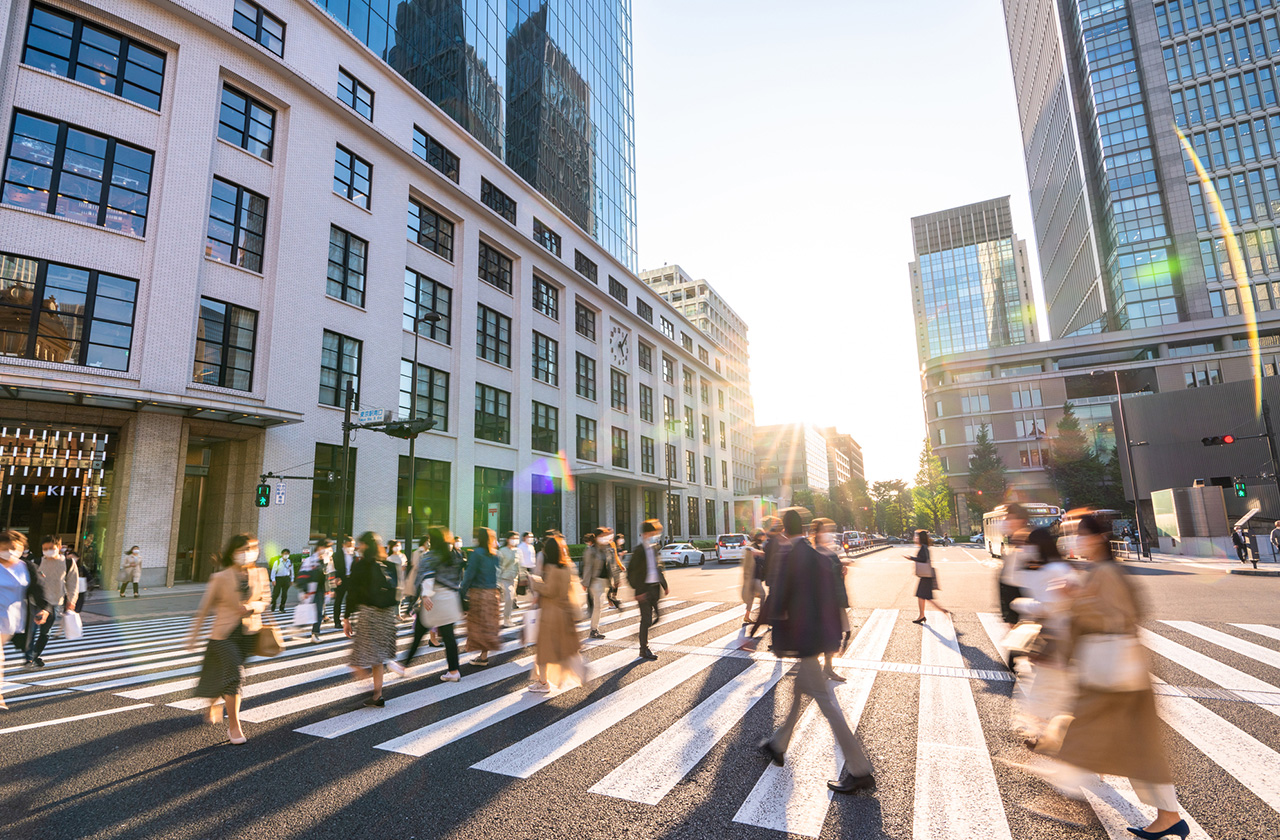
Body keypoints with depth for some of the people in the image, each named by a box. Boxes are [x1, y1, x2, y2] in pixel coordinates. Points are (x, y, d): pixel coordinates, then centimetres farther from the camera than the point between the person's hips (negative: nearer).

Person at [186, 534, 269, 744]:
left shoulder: (260, 574, 1)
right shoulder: (220, 578, -9)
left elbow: (265, 601, 9)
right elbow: (204, 608, 0)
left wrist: (252, 607, -13)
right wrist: (193, 635, 3)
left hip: (249, 633, 4)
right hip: (224, 633, -4)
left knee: (223, 675, 18)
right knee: (235, 674, -14)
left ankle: (214, 704, 51)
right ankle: (233, 726, -1)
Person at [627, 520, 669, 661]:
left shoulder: (654, 548, 7)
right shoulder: (639, 551, -15)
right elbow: (630, 572, -15)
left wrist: (664, 584, 16)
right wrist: (638, 591, -18)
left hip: (655, 587, 7)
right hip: (644, 588, -7)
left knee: (654, 617, 10)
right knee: (646, 619, 0)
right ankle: (644, 650, 14)